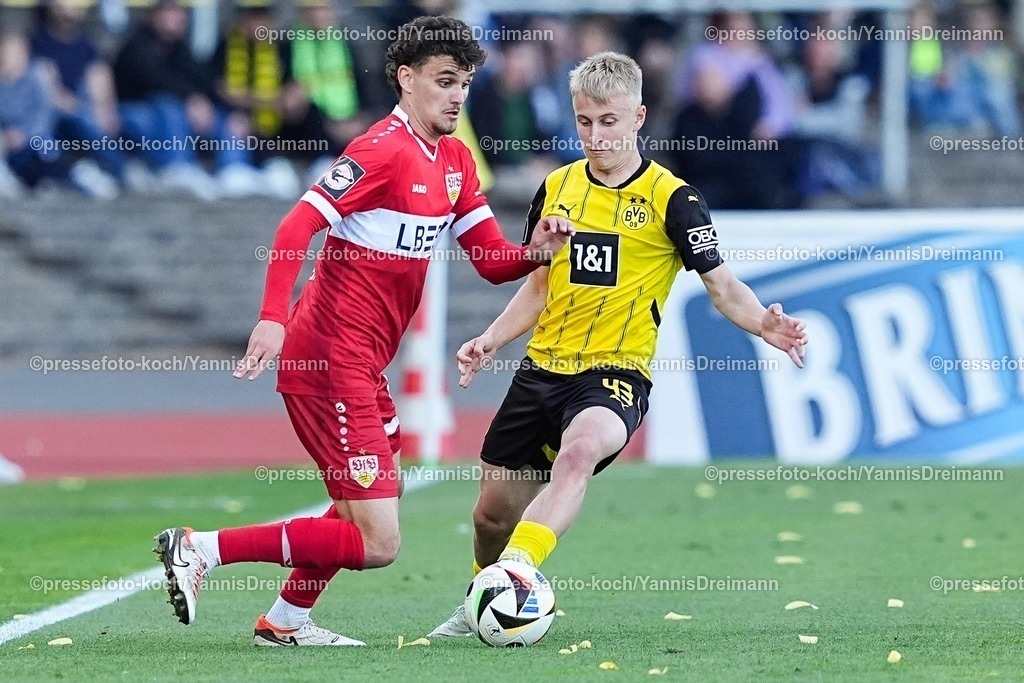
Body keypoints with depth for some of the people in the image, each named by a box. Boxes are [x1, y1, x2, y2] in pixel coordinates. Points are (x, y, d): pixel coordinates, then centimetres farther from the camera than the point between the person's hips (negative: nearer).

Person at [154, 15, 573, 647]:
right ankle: (199, 550, -9)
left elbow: (494, 262, 14)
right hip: (330, 361, -10)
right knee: (377, 543, -13)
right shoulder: (385, 149, -15)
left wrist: (537, 251, -8)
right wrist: (273, 318, -34)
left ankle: (286, 621, 37)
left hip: (363, 365, 10)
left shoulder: (455, 161, 13)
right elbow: (298, 227, -23)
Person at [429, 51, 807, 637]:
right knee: (494, 509, 8)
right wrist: (491, 341, 7)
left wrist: (764, 325, -25)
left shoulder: (671, 199, -5)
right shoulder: (557, 188, 10)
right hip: (543, 369, 5)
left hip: (616, 374, -5)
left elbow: (723, 285, -5)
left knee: (579, 450, -38)